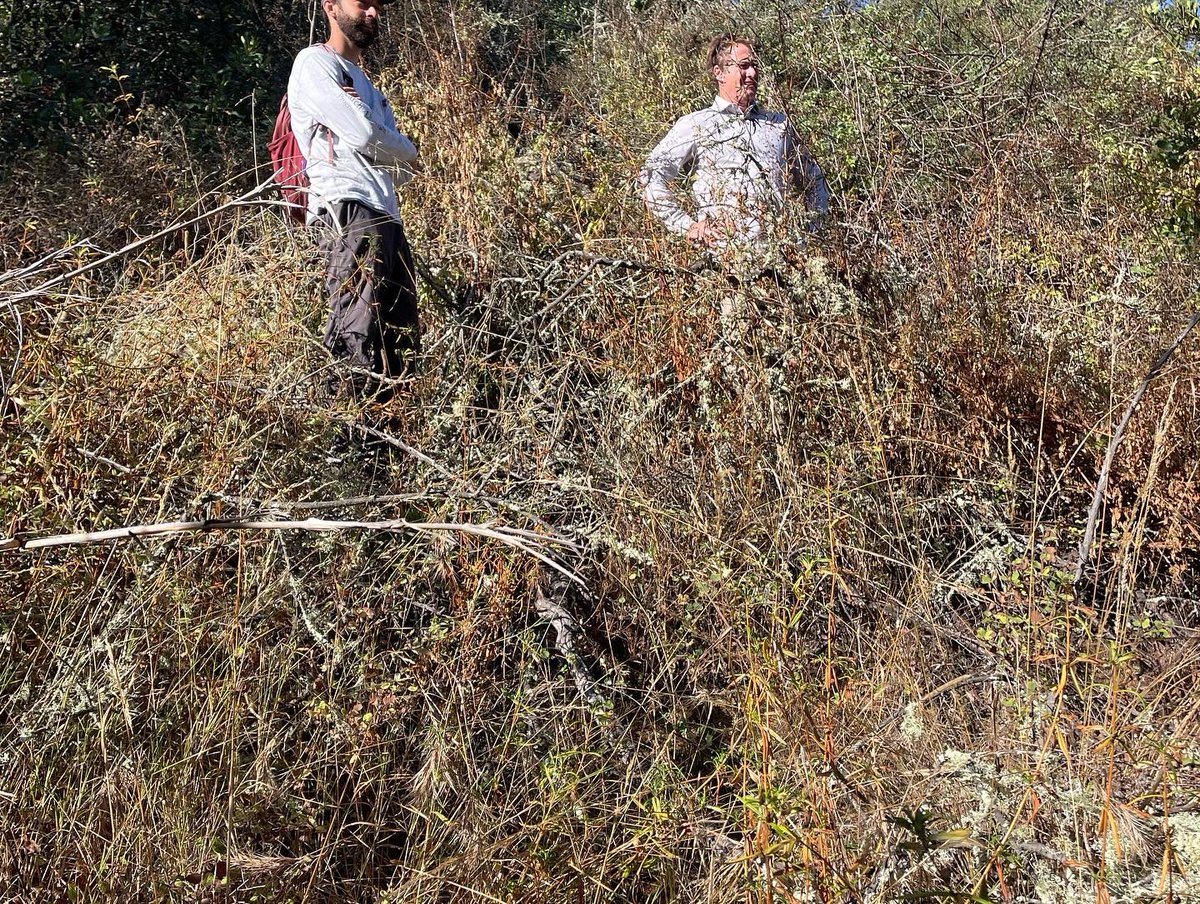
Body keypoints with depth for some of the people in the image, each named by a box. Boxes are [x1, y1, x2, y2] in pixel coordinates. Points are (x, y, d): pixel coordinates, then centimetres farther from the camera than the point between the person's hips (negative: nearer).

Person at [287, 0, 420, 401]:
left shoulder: (367, 84, 32)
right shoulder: (315, 62, 5)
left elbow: (404, 168, 22)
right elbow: (364, 134, -8)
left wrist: (400, 161, 1)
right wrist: (406, 151, 10)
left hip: (388, 220, 9)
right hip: (351, 215, -9)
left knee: (402, 350, 5)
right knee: (359, 344, -18)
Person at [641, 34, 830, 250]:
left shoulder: (779, 124, 23)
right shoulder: (696, 125, 9)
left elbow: (813, 178, 33)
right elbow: (652, 174, 1)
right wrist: (685, 225, -5)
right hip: (722, 251, -4)